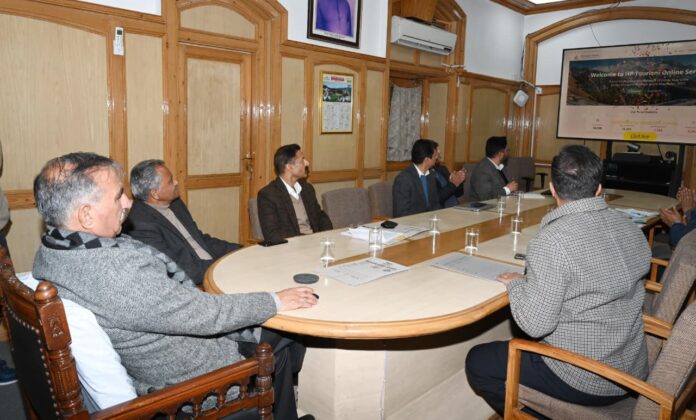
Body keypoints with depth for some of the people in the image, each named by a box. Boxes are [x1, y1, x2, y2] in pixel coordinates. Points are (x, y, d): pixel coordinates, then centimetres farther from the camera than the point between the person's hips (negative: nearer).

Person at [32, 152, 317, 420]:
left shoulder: (51, 249, -6)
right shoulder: (117, 271, -37)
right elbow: (208, 314, -28)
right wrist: (275, 301, -14)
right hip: (183, 378, -8)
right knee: (281, 346, 13)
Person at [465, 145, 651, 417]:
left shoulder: (552, 241, -26)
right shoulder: (633, 230, -3)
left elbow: (535, 325, -25)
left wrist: (515, 283, -9)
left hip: (583, 381, -7)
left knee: (477, 362, 7)